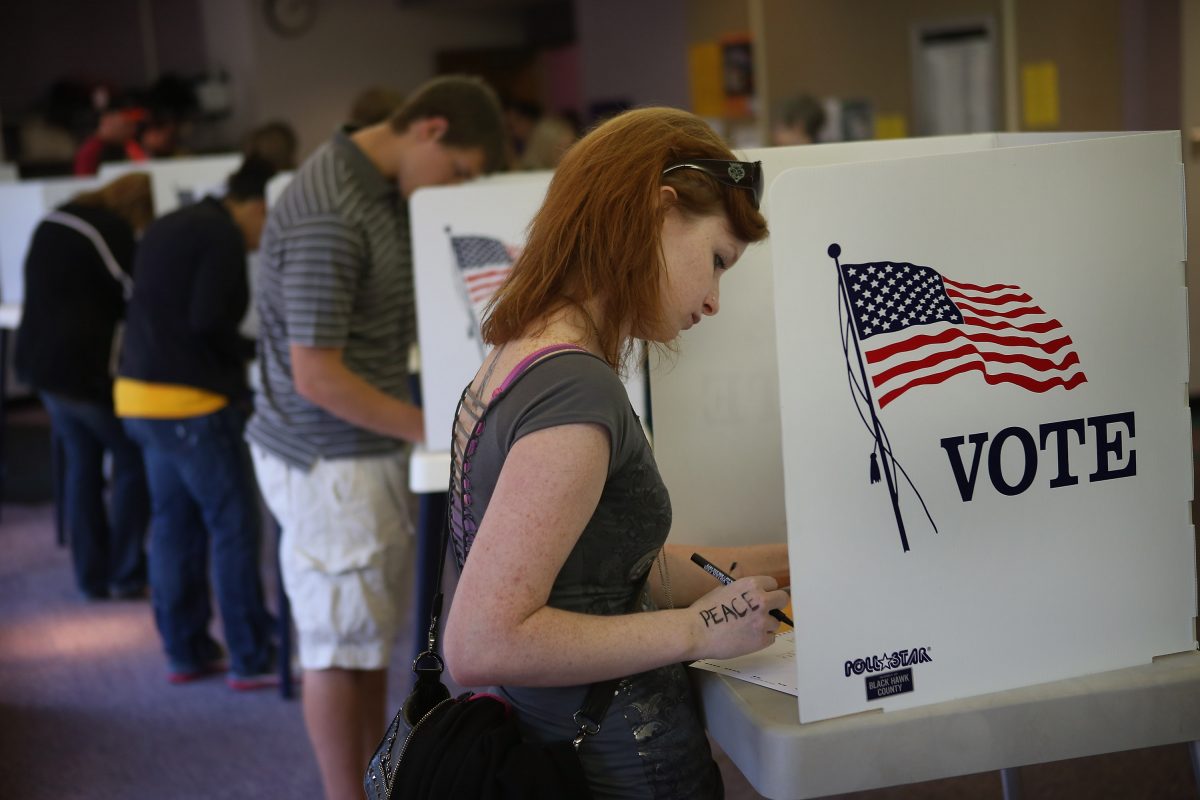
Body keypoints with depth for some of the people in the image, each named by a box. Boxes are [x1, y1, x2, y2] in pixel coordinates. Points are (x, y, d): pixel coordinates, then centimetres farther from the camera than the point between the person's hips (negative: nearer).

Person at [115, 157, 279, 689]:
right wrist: (249, 351, -3)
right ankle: (252, 659, 2)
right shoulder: (223, 236, -12)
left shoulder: (171, 226, 17)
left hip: (140, 392, 9)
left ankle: (185, 651, 19)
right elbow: (207, 321, -20)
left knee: (174, 524, 13)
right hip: (190, 402, -9)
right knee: (235, 527, -2)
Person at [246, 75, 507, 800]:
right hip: (330, 462, -9)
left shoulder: (385, 191, 7)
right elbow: (316, 375, -23)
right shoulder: (327, 216, -23)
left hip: (373, 449, 9)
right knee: (342, 648, 3)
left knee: (373, 636, 17)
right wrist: (436, 430, -20)